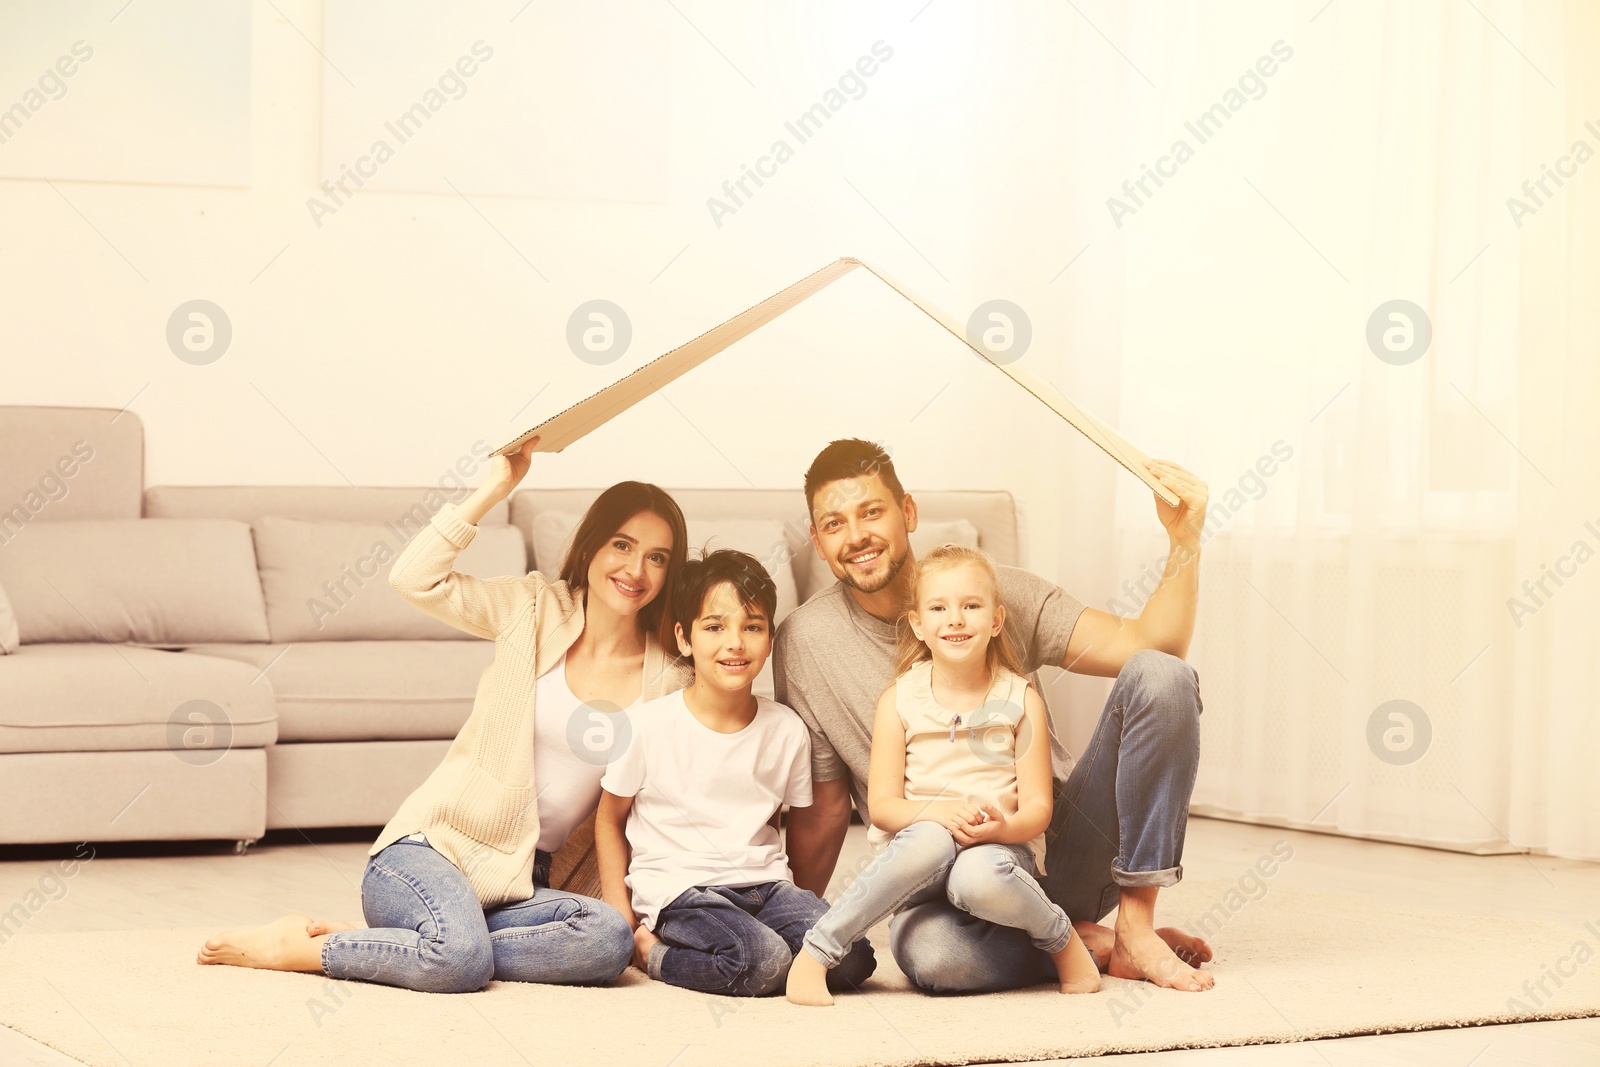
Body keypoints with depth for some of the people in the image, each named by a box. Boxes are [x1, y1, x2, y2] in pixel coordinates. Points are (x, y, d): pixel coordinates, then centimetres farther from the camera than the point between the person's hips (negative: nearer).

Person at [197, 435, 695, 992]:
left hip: (523, 883, 4)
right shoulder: (535, 608, 3)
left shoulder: (668, 682, 7)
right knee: (462, 957, -37)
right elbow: (414, 578, -11)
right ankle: (289, 945, -10)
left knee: (610, 939, -30)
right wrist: (497, 485, -11)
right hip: (436, 846, -4)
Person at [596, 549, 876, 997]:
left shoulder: (787, 730, 4)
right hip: (678, 888, -5)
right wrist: (624, 925, -2)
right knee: (762, 962, -31)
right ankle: (652, 953, -4)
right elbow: (609, 820, 5)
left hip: (763, 882, 5)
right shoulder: (650, 725, -6)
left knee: (851, 959, -18)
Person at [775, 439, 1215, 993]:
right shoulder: (806, 642, -1)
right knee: (929, 951, -41)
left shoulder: (997, 591, 0)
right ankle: (1096, 945, -10)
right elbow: (822, 807, 7)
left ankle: (1137, 926, -15)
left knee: (1160, 676, -19)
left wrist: (1185, 538, -21)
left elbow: (1146, 644, -8)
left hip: (1060, 849, 2)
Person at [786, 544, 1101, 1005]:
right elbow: (882, 805, -1)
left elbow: (1037, 807, 0)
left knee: (978, 877, -37)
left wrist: (1005, 827, -24)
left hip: (999, 849, 0)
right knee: (931, 842, -37)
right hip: (921, 841, 1)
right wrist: (936, 812, -22)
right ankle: (815, 953, -29)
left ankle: (1062, 938, -7)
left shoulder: (1020, 700, 3)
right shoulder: (899, 700, 3)